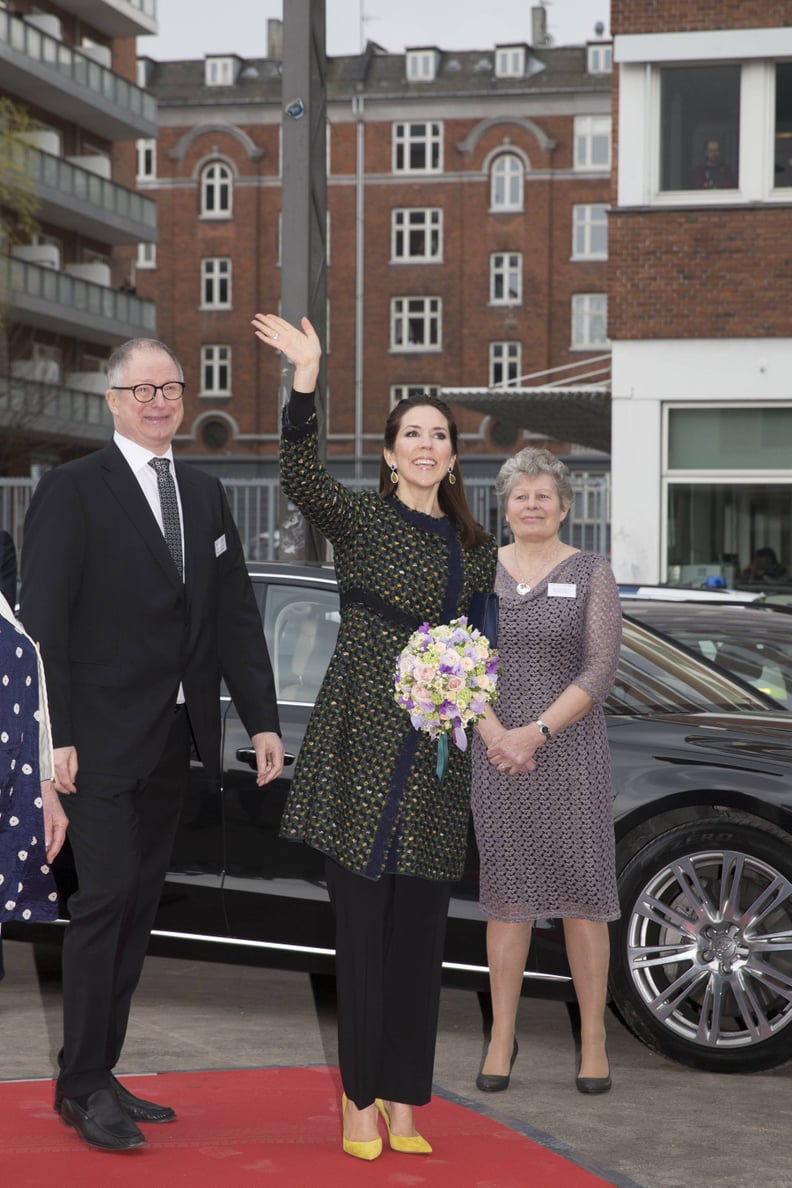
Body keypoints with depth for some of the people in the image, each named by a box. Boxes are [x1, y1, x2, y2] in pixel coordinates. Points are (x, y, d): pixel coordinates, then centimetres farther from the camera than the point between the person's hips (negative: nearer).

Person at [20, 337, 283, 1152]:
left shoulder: (205, 495, 15)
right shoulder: (73, 490, -4)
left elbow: (235, 615, 13)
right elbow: (43, 620, -9)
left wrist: (262, 720, 5)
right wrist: (55, 736, -16)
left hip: (173, 741, 6)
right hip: (103, 738, -6)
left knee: (138, 907, 9)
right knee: (105, 898, -8)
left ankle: (99, 1075, 17)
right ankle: (83, 1087, 0)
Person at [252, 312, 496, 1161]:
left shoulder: (475, 546, 12)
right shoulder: (359, 522, -2)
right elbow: (301, 480, -21)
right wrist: (306, 381, -32)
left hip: (436, 754, 4)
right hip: (360, 744, -4)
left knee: (420, 932, 6)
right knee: (361, 925, -1)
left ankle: (403, 1104, 15)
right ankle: (360, 1099, 9)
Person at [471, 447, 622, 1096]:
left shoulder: (591, 573, 1)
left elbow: (600, 670, -6)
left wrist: (537, 732, -14)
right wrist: (494, 735, -11)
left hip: (569, 748, -2)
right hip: (496, 750, 2)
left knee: (582, 894, -1)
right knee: (507, 895, 6)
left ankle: (593, 1040, 7)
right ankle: (502, 1039, 14)